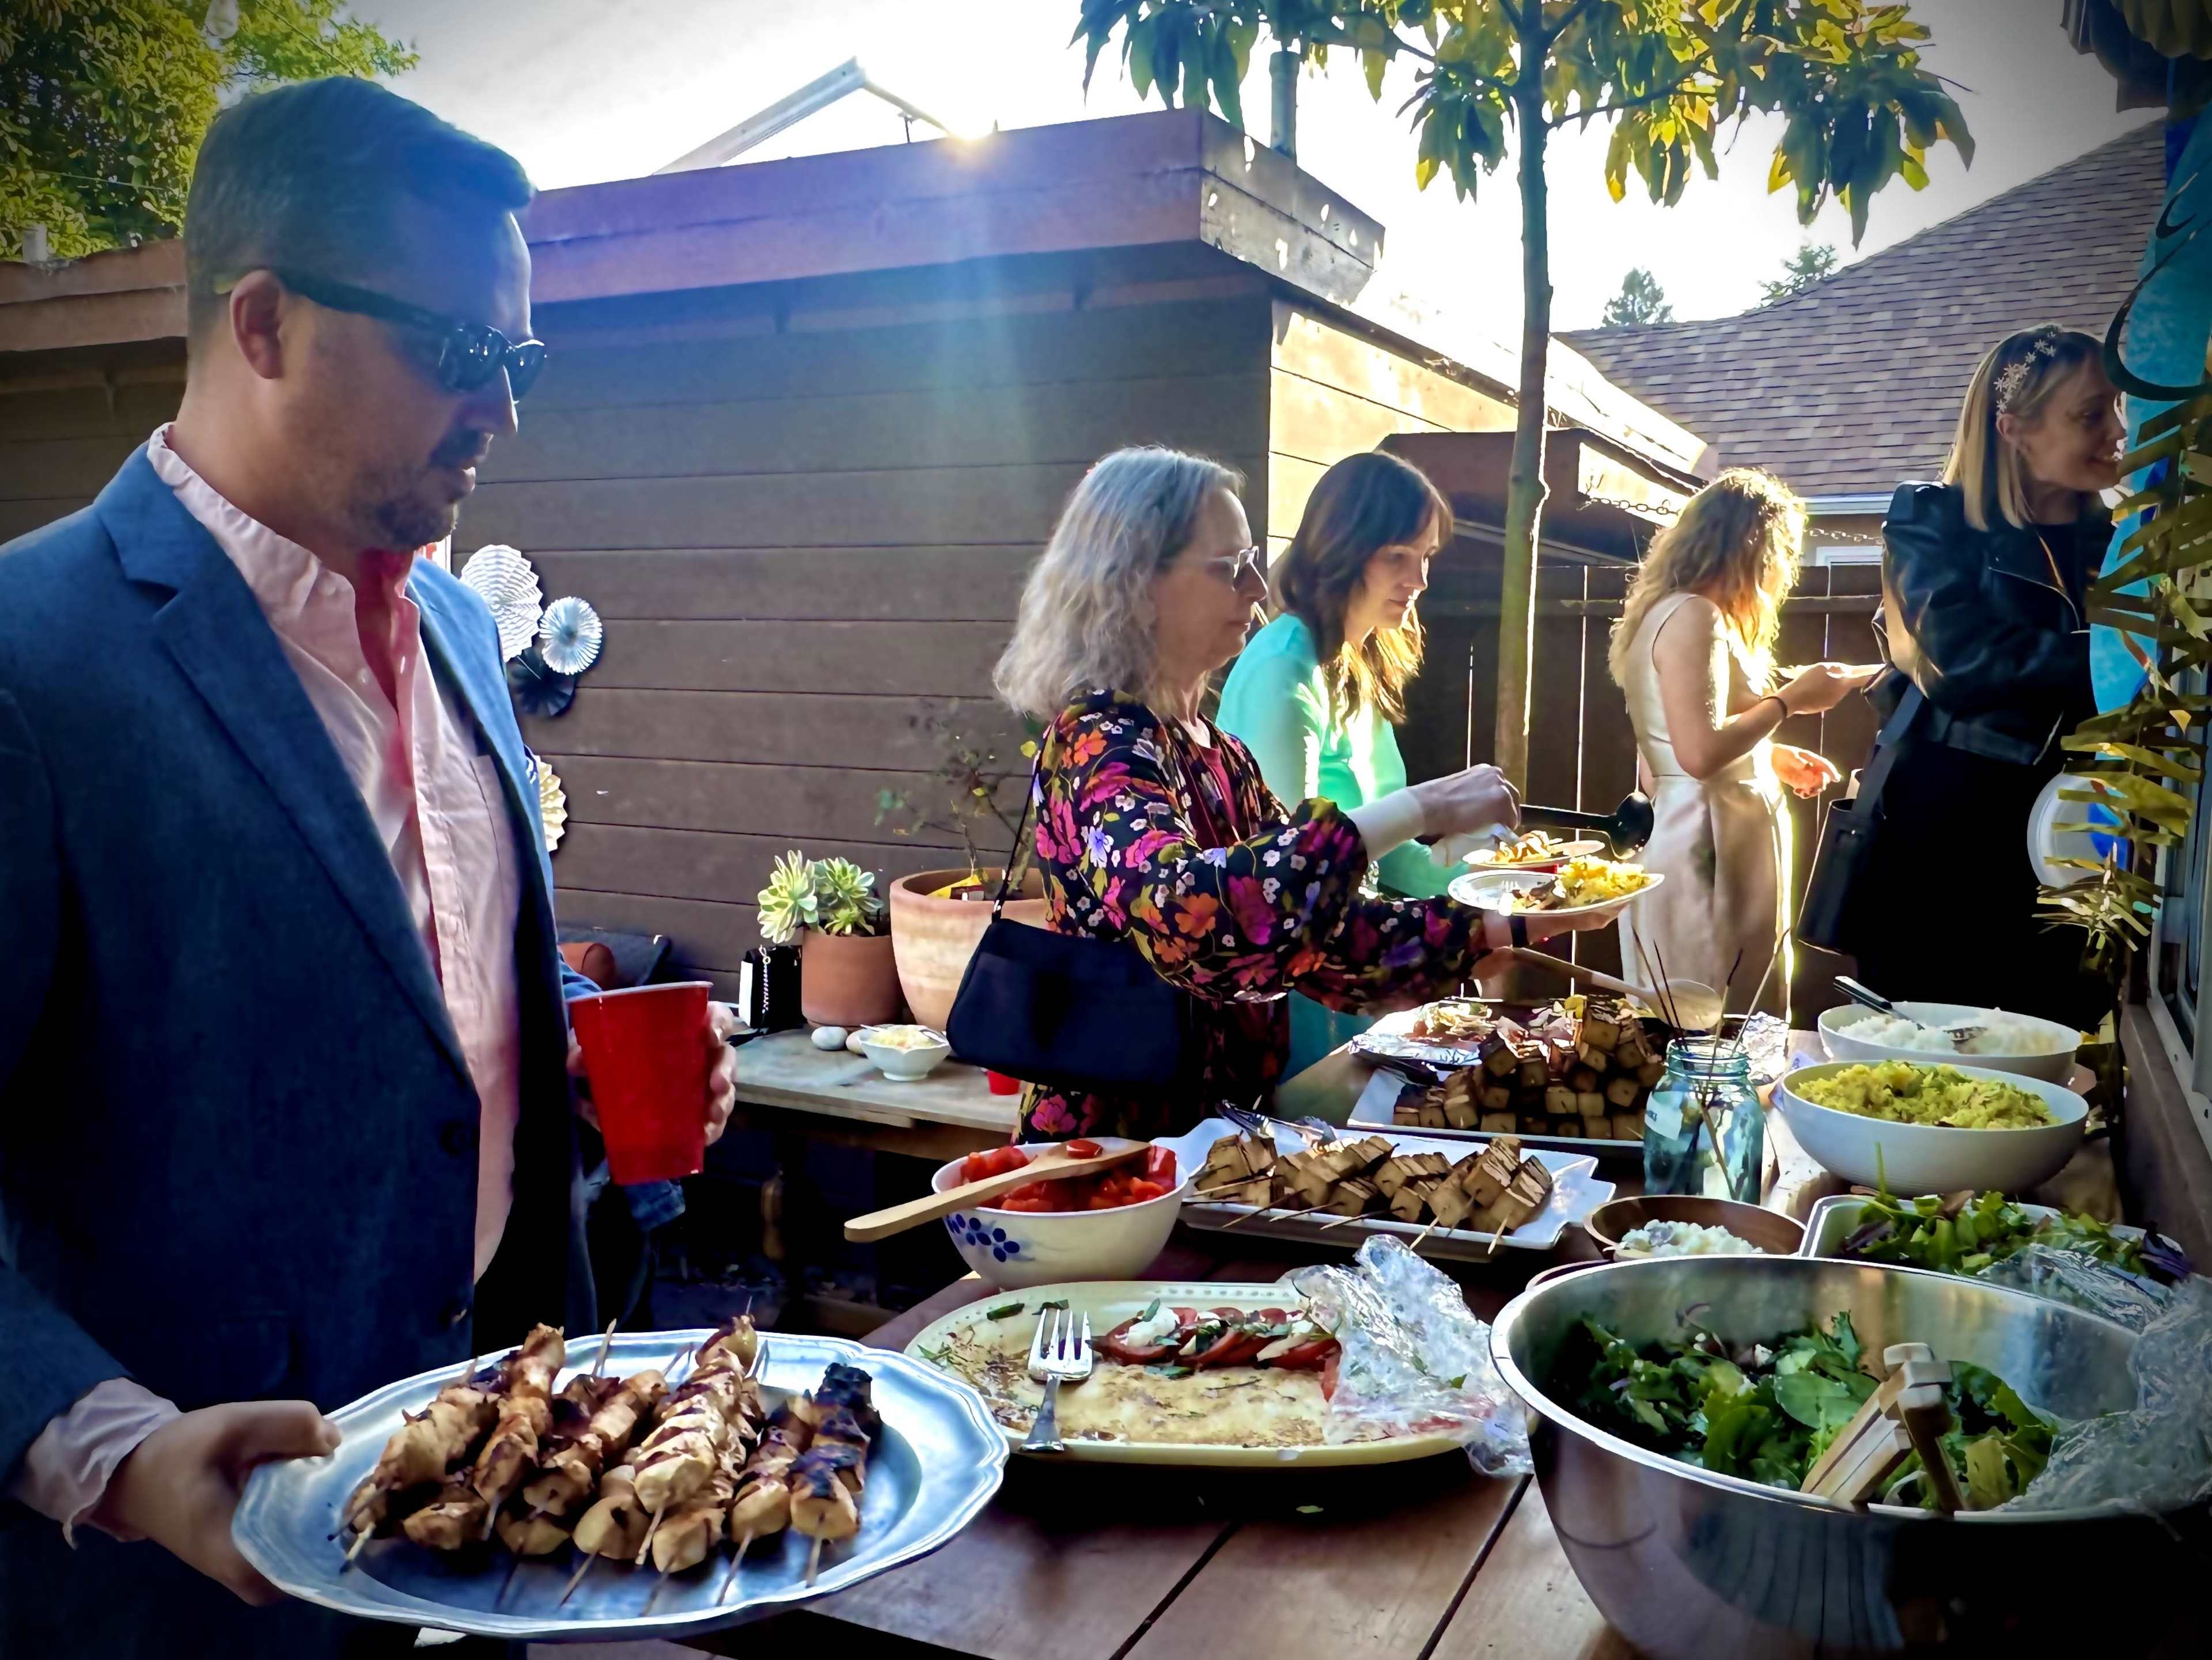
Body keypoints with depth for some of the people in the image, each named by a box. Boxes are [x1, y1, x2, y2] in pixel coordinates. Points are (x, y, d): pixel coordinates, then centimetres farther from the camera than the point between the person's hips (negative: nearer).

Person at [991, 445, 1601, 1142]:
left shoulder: (1215, 751, 11)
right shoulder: (1097, 743, -14)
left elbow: (1313, 929, 14)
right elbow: (1180, 911, -33)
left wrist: (1492, 930, 4)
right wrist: (1416, 811, -30)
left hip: (1212, 1122, 7)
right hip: (1115, 1141, -7)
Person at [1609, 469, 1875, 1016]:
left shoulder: (1676, 613, 18)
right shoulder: (1693, 616, -12)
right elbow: (1701, 752, -23)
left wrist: (1775, 758, 21)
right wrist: (1791, 698, -11)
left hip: (1701, 853, 10)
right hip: (1710, 860, -10)